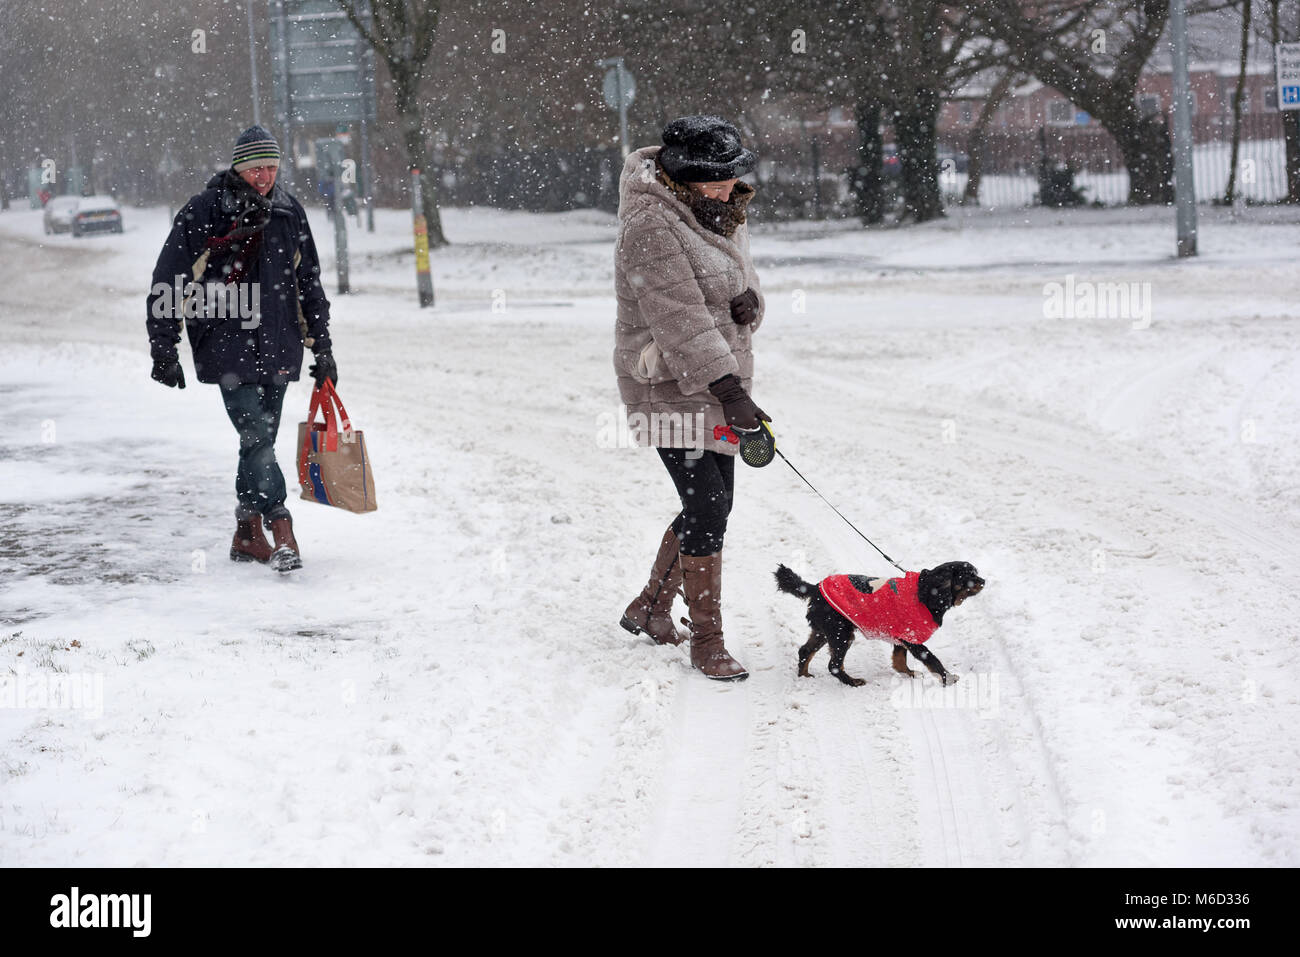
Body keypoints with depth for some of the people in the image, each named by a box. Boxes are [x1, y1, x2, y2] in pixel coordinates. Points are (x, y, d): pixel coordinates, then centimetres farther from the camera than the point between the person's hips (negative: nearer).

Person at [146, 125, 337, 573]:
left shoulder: (289, 211, 9)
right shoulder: (202, 212, -5)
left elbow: (309, 282, 18)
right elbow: (168, 283, -3)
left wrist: (322, 347, 17)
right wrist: (164, 350, -5)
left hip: (278, 349, 5)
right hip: (228, 348, -5)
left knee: (261, 440, 10)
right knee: (256, 438, -13)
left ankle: (248, 534, 20)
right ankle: (282, 533, -15)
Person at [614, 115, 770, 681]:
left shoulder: (719, 216, 11)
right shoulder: (652, 227, -19)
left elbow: (739, 279, 19)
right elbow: (681, 320, -25)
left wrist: (748, 302, -8)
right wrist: (729, 389, -30)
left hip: (715, 384, 9)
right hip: (672, 386, -9)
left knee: (711, 505, 13)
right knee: (707, 507, -11)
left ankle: (650, 608, 30)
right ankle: (706, 641, -2)